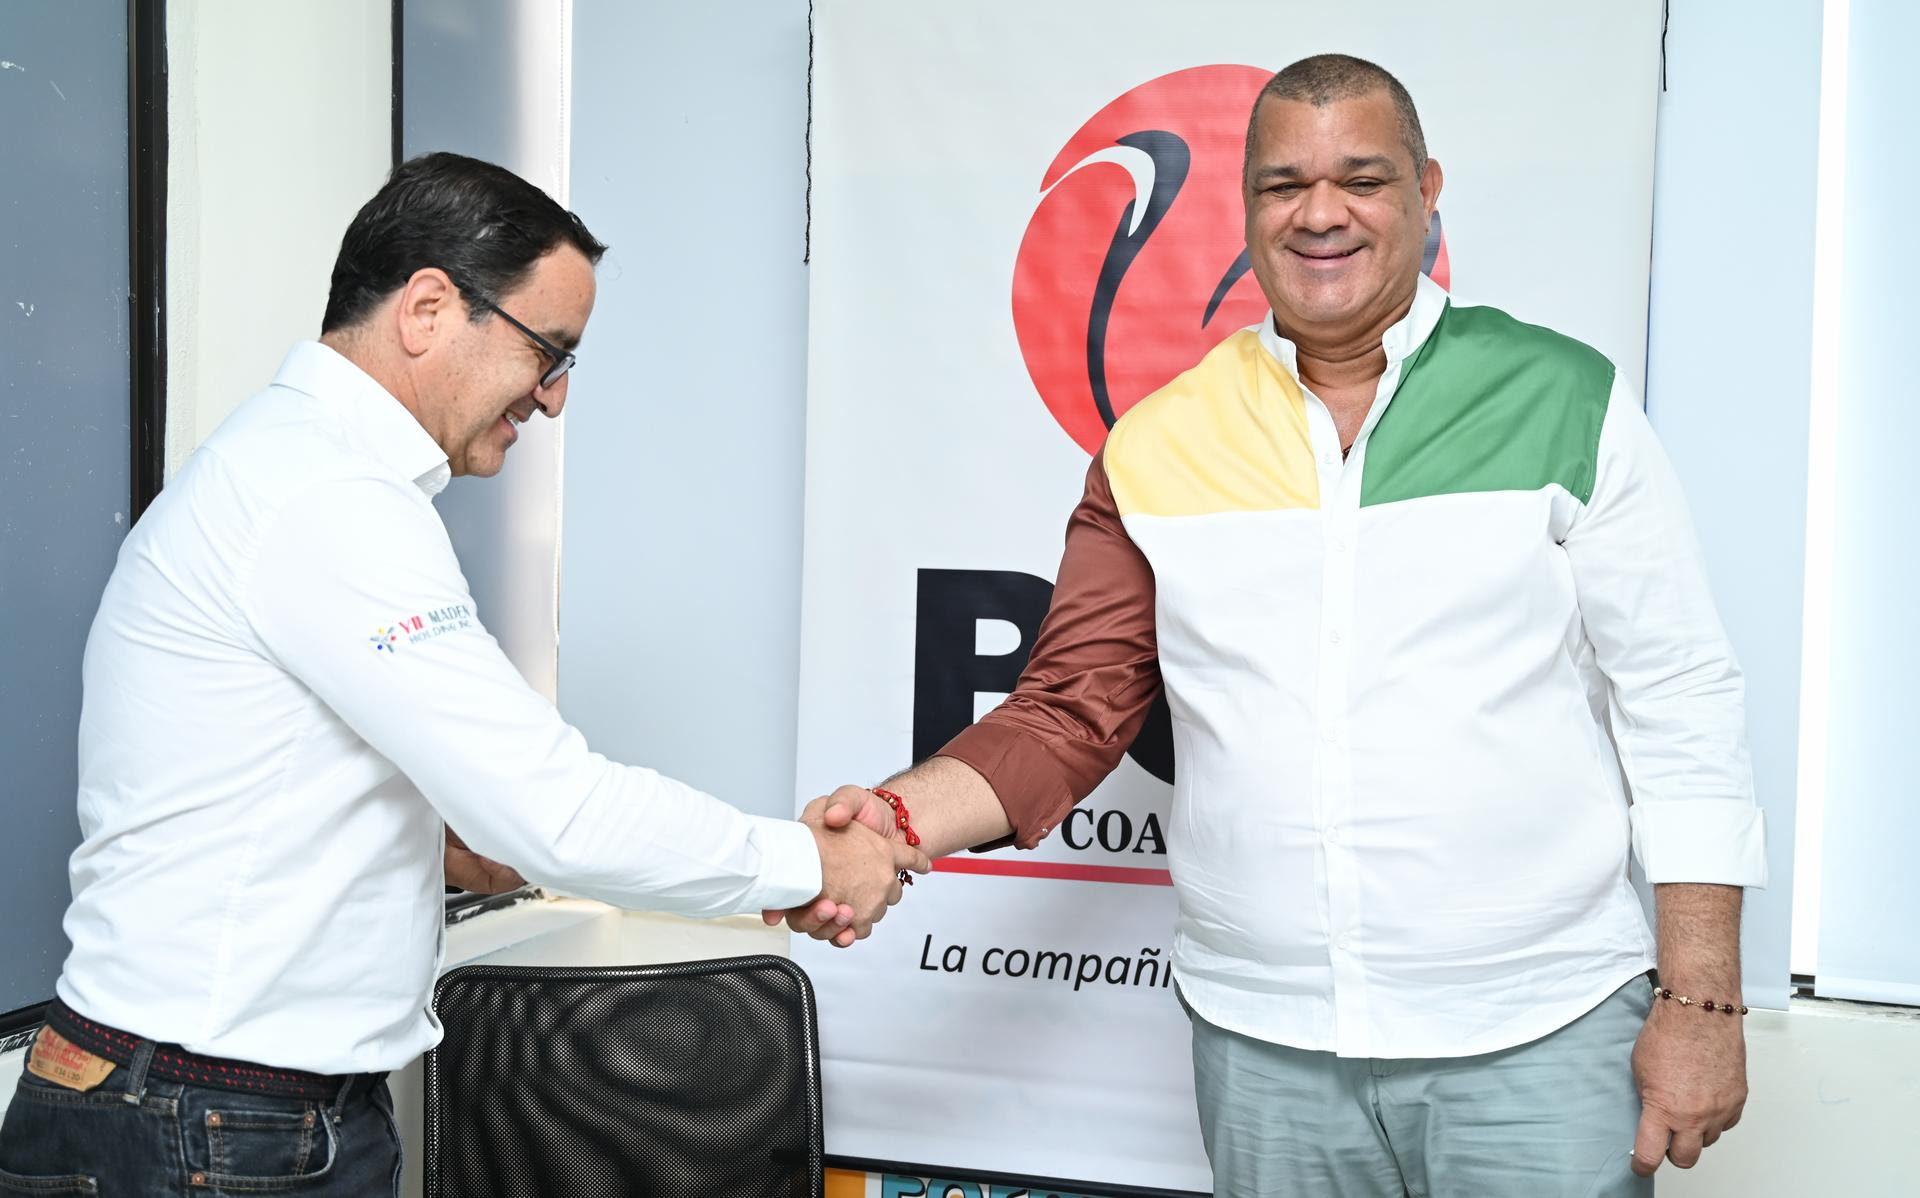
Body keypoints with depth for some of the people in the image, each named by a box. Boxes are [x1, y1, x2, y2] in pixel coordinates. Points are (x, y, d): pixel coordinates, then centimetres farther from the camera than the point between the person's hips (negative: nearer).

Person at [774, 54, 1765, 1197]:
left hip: (1539, 1046, -2)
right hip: (1265, 1048, 2)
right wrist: (901, 820, -13)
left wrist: (1701, 1001, -6)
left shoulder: (1564, 401, -1)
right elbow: (1072, 708, 4)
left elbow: (1683, 706, -2)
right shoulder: (1159, 444, 5)